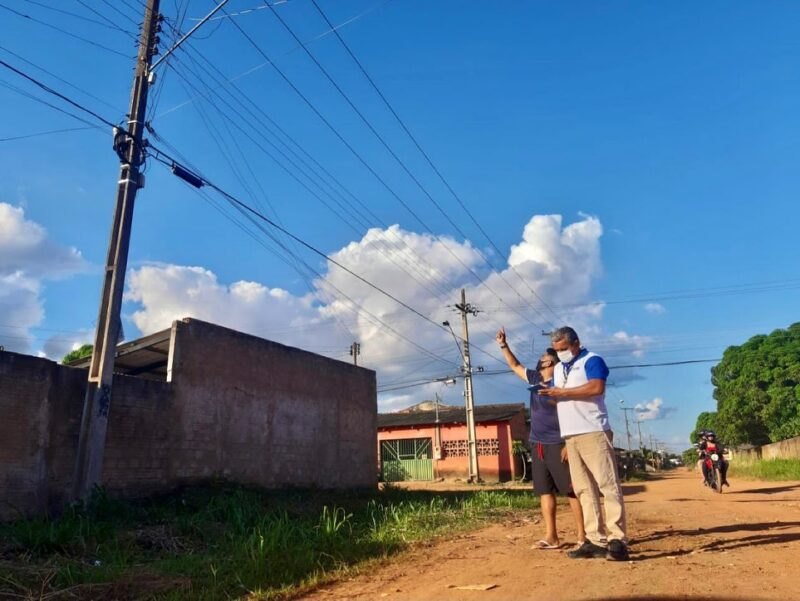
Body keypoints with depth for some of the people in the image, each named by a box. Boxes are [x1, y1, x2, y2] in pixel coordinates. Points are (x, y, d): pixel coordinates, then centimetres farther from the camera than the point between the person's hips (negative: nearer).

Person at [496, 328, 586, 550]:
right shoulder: (535, 378, 11)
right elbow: (515, 365, 25)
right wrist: (504, 346, 17)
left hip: (557, 444, -8)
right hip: (538, 444, 8)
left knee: (572, 490, -4)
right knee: (545, 491, 9)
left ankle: (583, 536, 2)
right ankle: (551, 536, 15)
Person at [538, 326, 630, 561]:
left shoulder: (592, 360, -2)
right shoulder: (558, 369, 22)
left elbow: (597, 387, -18)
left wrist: (563, 392, -14)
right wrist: (551, 395, 1)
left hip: (594, 432, -7)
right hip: (570, 436, 8)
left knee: (608, 485, -8)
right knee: (584, 489, 5)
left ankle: (617, 540, -7)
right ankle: (596, 540, 8)